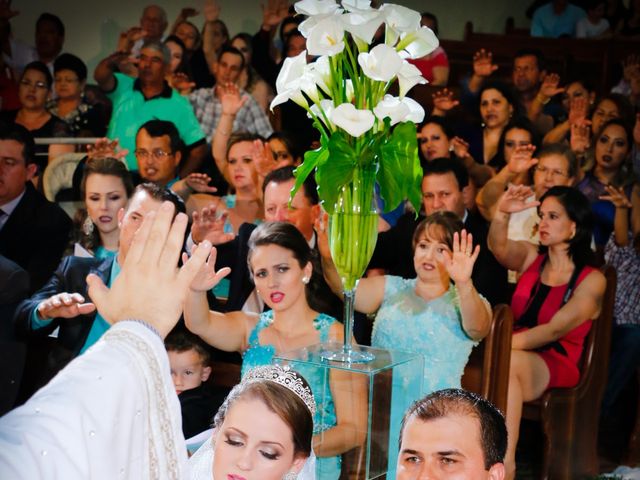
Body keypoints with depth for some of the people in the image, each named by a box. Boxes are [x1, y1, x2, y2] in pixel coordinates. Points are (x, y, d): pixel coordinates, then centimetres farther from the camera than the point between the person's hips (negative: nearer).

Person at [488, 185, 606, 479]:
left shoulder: (591, 280, -2)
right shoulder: (531, 256, 11)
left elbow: (554, 330, -11)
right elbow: (499, 248, -11)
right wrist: (502, 213, -30)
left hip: (555, 364, -4)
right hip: (517, 356, 4)